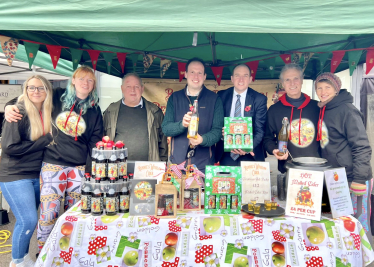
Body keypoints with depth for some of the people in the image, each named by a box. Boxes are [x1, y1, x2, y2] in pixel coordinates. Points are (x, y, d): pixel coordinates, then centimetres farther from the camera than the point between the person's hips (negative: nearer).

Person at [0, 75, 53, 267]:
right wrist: (44, 141, -16)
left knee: (28, 221, 11)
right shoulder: (19, 113, -13)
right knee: (28, 221, -7)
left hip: (36, 176, 6)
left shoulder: (47, 113, 7)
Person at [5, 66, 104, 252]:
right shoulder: (57, 97, 3)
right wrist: (10, 106, -6)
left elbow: (95, 142, 4)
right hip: (52, 165, -1)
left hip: (80, 168, 1)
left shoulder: (94, 110, 6)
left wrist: (90, 170, -3)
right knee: (48, 213, -1)